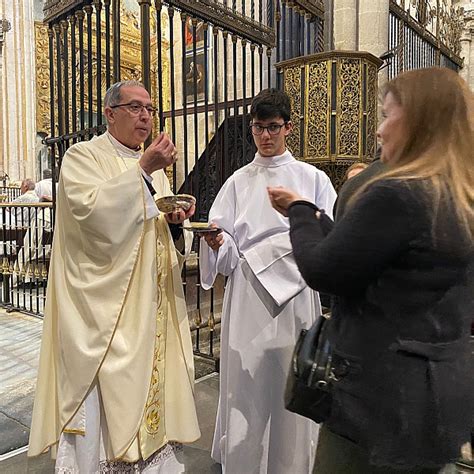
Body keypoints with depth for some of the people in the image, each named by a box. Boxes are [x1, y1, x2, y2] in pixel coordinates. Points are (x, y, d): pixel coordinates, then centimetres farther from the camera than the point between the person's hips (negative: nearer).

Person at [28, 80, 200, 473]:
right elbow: (89, 210, -21)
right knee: (101, 404, -2)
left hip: (152, 304, 6)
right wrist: (142, 170, -21)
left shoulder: (153, 166, 16)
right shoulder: (83, 157, -3)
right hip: (103, 305, -6)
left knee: (151, 383, 12)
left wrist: (174, 222, -4)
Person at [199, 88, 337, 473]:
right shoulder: (238, 182, 10)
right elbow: (227, 252, 3)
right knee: (246, 388, 5)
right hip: (248, 299, 1)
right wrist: (215, 240, -20)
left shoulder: (313, 178, 7)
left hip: (296, 296, -1)